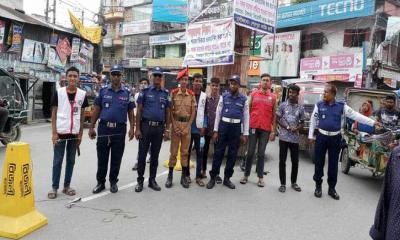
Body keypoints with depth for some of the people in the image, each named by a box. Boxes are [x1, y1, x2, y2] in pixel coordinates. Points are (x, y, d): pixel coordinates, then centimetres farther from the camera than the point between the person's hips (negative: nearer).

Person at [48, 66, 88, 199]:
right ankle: (54, 187, 15)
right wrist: (54, 133, -8)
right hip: (60, 132, -2)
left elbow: (82, 116, 7)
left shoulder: (82, 94, 3)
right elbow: (54, 114, -1)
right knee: (57, 161, 4)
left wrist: (80, 134, 4)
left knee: (71, 160, 11)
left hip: (74, 133, 2)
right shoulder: (58, 92, -3)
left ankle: (67, 185, 23)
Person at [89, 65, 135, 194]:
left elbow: (131, 112, 6)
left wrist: (132, 128, -3)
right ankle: (100, 182, 19)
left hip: (120, 129, 0)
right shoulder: (103, 91, 5)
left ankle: (113, 182, 22)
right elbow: (96, 110, 6)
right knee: (102, 157, 6)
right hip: (104, 128, 0)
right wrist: (91, 127, 3)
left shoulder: (127, 93, 4)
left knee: (116, 158, 8)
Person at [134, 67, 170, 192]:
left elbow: (167, 112, 11)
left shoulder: (166, 93, 8)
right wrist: (137, 128, -7)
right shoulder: (145, 91, 0)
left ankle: (152, 180, 20)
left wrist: (166, 129, 5)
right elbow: (139, 111, -1)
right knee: (142, 154, 2)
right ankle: (140, 180, 13)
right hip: (146, 126, -2)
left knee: (155, 155, 9)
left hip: (159, 127, 2)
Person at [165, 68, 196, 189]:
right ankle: (170, 176, 12)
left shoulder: (192, 94, 2)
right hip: (176, 124, -1)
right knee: (173, 151, 2)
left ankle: (184, 176, 17)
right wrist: (175, 126, -10)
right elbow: (170, 111, -3)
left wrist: (188, 127, -6)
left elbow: (193, 112, 2)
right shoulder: (173, 93, -2)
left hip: (187, 125, 2)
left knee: (185, 151, 8)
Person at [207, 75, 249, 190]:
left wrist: (245, 134, 1)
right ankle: (213, 177, 12)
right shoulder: (224, 97, 2)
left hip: (236, 128, 1)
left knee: (233, 154, 7)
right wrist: (215, 131, -1)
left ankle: (227, 178, 20)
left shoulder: (244, 99, 2)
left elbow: (246, 117, 4)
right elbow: (218, 114, 3)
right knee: (218, 152, 2)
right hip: (223, 125, 0)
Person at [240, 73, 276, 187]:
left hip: (266, 129, 0)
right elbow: (248, 110, 8)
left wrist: (273, 131, 1)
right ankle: (246, 175, 17)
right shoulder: (253, 94, 6)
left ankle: (260, 177, 14)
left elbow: (274, 115, 6)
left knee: (261, 153, 6)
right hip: (253, 127, 0)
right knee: (250, 152, 6)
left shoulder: (273, 97, 5)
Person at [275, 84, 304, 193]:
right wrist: (287, 127, -11)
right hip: (284, 137, -2)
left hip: (295, 138, 2)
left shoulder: (301, 108, 4)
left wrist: (297, 128, -12)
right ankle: (283, 184, 11)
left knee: (295, 161, 8)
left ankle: (294, 182, 26)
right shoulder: (283, 105, -1)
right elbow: (277, 119, 1)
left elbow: (302, 123, 9)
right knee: (282, 161, 1)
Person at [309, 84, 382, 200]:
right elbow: (313, 120, 4)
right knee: (319, 162, 5)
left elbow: (356, 115, -2)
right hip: (321, 136, 0)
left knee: (333, 163, 9)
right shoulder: (319, 105, -2)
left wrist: (373, 122, -7)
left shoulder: (341, 106, -2)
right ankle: (318, 186, 20)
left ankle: (332, 188, 22)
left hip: (335, 138, 1)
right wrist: (311, 136, 3)